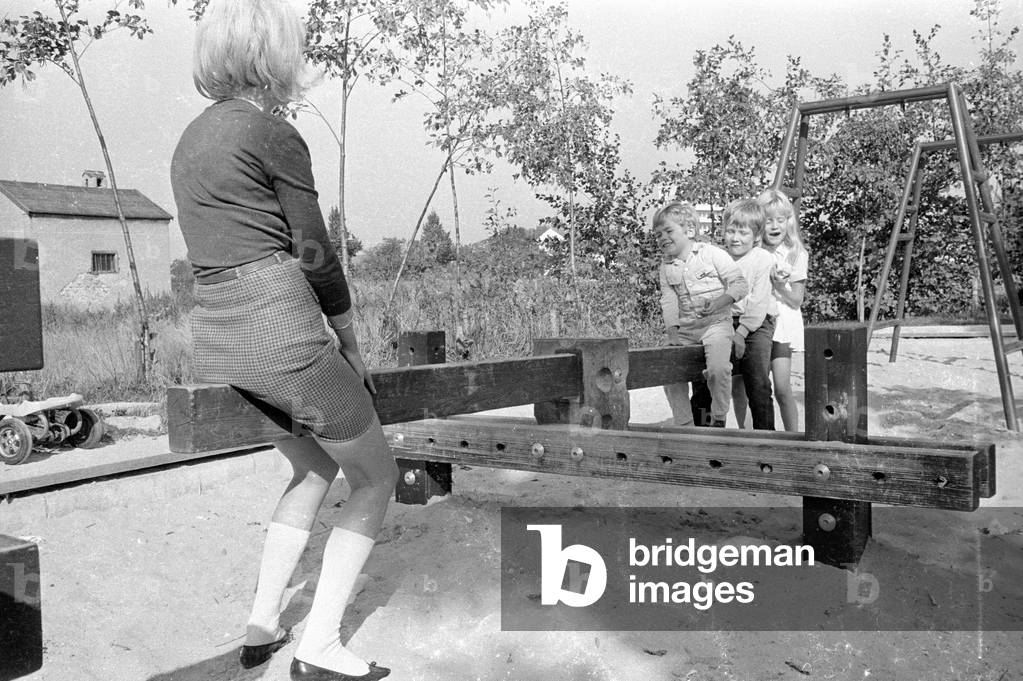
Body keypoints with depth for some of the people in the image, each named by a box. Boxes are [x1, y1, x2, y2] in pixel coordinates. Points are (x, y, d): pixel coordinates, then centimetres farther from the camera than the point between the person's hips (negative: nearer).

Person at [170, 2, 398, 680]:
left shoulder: (191, 141, 16)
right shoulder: (276, 135, -10)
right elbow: (316, 257, -7)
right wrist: (352, 347, 7)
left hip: (216, 341, 8)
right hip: (280, 332, -8)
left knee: (314, 468, 27)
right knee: (377, 476, 10)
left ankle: (263, 626, 28)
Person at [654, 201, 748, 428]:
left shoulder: (713, 254, -3)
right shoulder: (666, 267, 10)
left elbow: (739, 283, -4)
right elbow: (668, 301, 4)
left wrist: (721, 301, -20)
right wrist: (672, 330, -9)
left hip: (716, 323, -5)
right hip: (685, 328, 5)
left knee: (718, 368, -26)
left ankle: (718, 419, -3)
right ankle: (685, 425, 12)